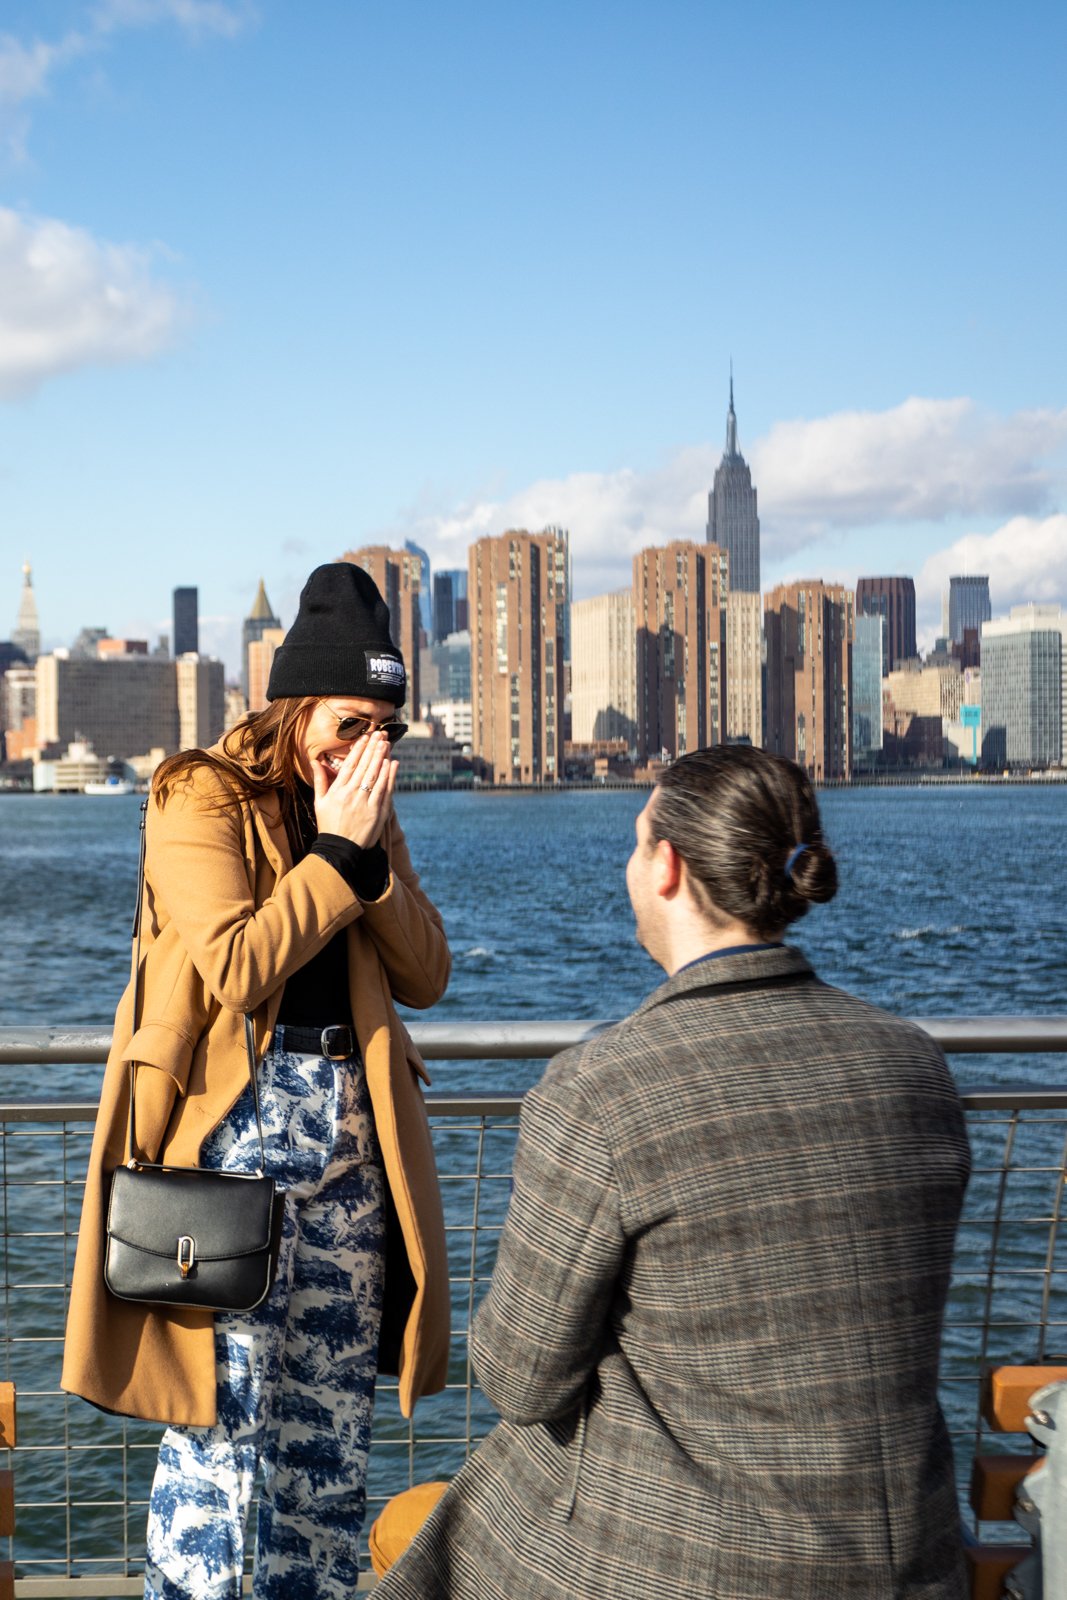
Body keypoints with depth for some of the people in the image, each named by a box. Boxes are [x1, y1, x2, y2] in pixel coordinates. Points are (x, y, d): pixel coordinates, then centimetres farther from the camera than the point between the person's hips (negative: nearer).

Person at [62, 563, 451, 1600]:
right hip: (234, 1123, -6)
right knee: (223, 1416, -5)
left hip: (349, 1123, 6)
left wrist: (371, 852, -6)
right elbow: (233, 968, -17)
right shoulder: (199, 798, -4)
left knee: (332, 1421, 11)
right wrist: (336, 851, -13)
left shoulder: (365, 810, 13)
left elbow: (426, 978, 7)